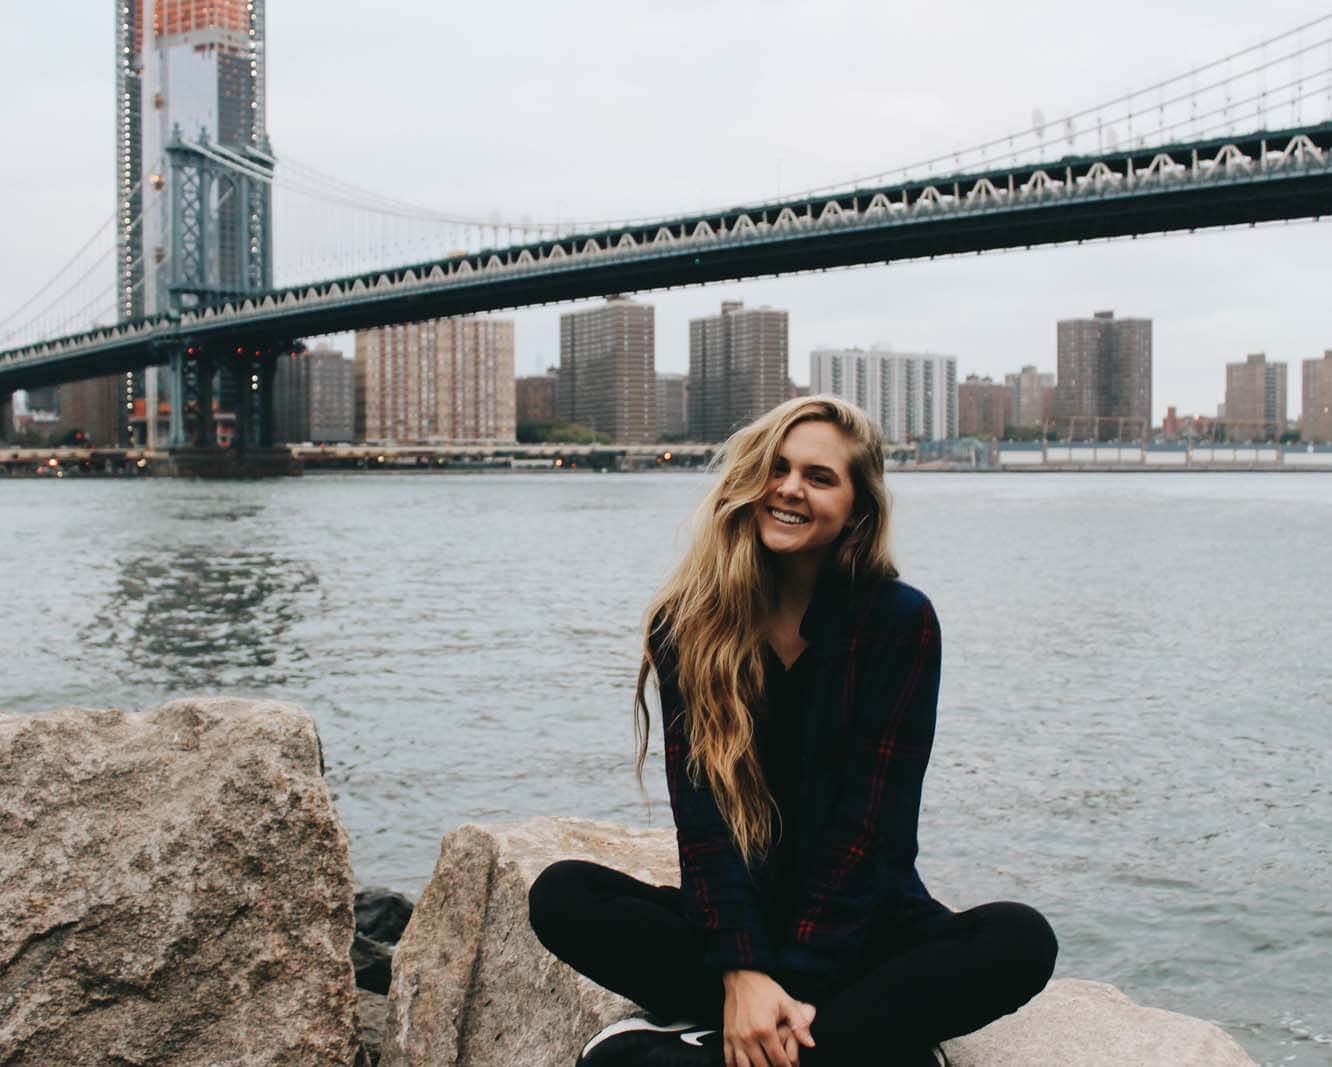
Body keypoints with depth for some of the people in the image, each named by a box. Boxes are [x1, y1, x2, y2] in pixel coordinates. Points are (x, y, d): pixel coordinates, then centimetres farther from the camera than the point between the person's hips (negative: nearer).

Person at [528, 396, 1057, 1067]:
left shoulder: (901, 621, -7)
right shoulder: (689, 624, -3)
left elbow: (872, 817, -13)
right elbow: (700, 805, -12)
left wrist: (792, 982, -23)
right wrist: (742, 972, -25)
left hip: (864, 927, -1)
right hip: (737, 918, 1)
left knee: (1021, 941, -29)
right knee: (561, 896, -23)